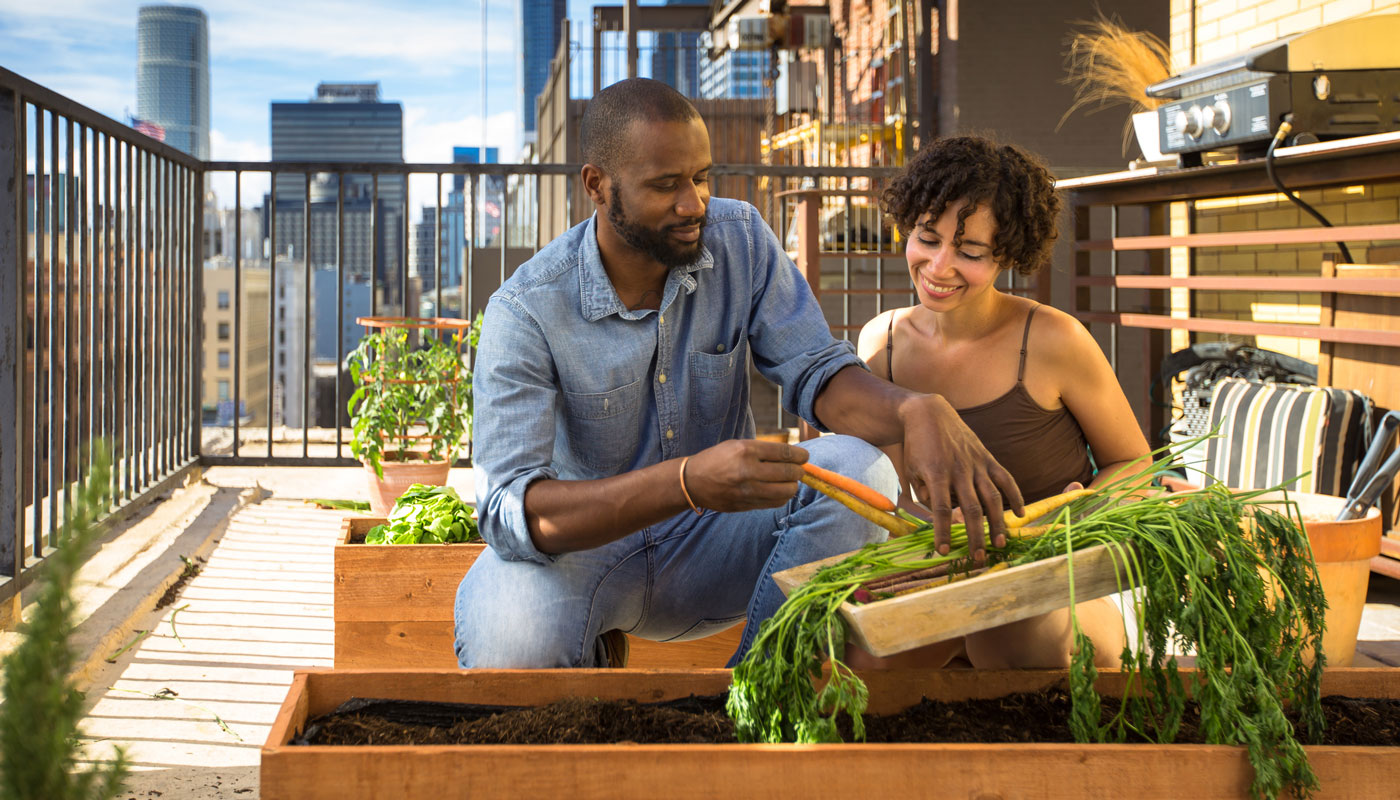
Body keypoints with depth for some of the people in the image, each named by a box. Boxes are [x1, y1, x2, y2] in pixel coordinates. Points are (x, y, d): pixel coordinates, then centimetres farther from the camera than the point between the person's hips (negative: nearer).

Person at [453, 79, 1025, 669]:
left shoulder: (739, 239, -6)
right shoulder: (526, 310, -21)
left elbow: (815, 371, -11)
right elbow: (510, 510, -31)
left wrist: (917, 412, -37)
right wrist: (688, 482, -48)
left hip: (712, 545, 4)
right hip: (582, 546, -4)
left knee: (858, 469, -25)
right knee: (505, 633, -39)